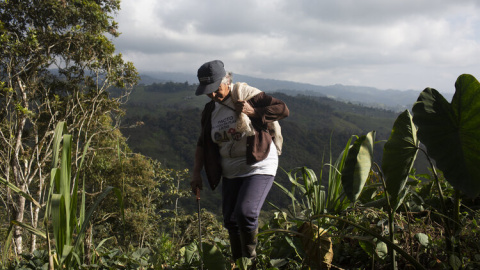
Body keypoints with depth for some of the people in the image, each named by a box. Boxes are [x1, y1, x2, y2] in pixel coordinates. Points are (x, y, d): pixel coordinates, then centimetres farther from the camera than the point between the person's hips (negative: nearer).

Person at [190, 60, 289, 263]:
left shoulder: (245, 94, -10)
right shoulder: (210, 111, 7)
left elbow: (283, 109, -12)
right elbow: (203, 143, 15)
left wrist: (253, 112, -22)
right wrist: (196, 173, 8)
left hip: (259, 166, -6)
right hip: (231, 172, 7)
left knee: (245, 213, -22)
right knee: (230, 221, 10)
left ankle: (250, 259, 3)